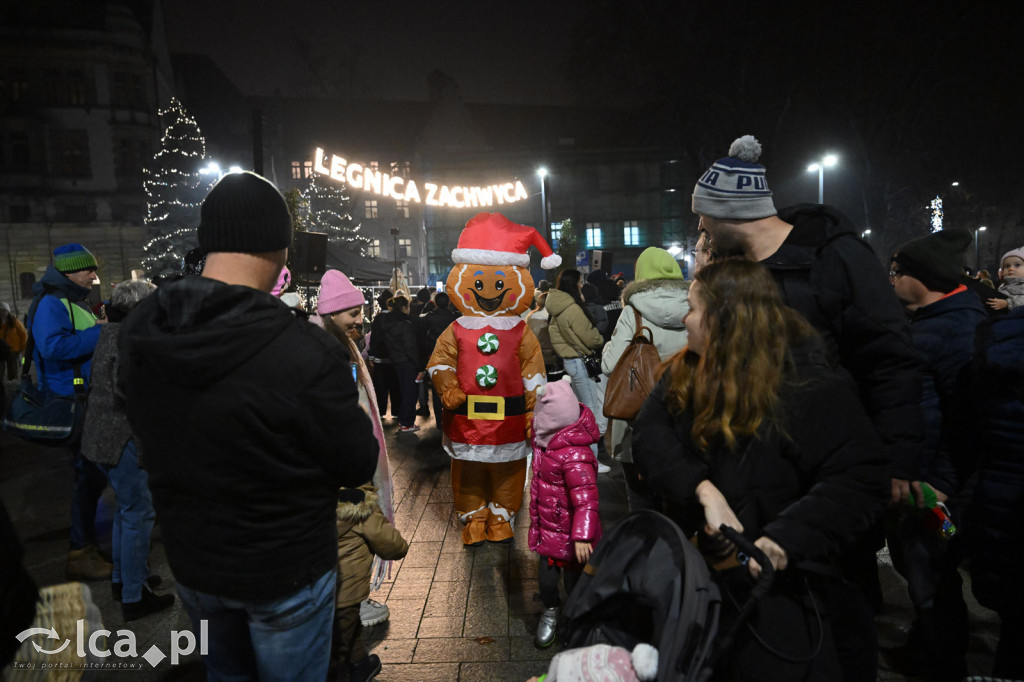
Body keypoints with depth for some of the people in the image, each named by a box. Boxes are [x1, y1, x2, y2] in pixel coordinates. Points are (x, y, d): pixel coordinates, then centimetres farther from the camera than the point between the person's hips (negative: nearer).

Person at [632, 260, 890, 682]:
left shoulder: (807, 387, -17)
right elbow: (648, 432, -12)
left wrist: (786, 537, -35)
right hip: (692, 574, 6)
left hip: (770, 588, -5)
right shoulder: (685, 374, 1)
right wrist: (704, 490, -28)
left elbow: (862, 480, -23)